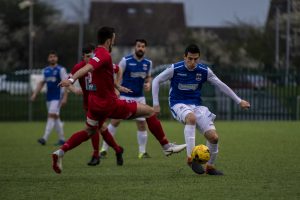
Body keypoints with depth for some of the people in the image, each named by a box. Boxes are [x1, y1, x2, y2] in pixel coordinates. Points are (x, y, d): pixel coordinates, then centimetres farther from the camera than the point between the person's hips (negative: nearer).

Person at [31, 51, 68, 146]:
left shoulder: (61, 70, -6)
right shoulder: (46, 70, 12)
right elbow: (41, 83, 17)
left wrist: (65, 98, -17)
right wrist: (35, 94, 7)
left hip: (57, 98, -7)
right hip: (49, 97, 7)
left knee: (51, 116, -15)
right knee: (56, 118, 9)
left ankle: (44, 138, -21)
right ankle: (62, 139, 17)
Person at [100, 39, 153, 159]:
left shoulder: (148, 63, 4)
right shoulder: (126, 60, -8)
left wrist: (148, 84, -3)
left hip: (140, 97, 4)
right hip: (125, 96, -4)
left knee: (142, 124, 0)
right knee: (115, 121, -5)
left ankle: (142, 152, 11)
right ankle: (104, 149, 3)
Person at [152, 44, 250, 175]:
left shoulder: (204, 71, -3)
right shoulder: (175, 69, -11)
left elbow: (221, 85, 8)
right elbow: (156, 81, -1)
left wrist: (239, 101, 8)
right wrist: (156, 104, -6)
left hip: (196, 105, 4)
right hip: (178, 104, -4)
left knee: (213, 137, -13)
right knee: (191, 118, -41)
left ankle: (210, 166, 13)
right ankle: (191, 158, -39)